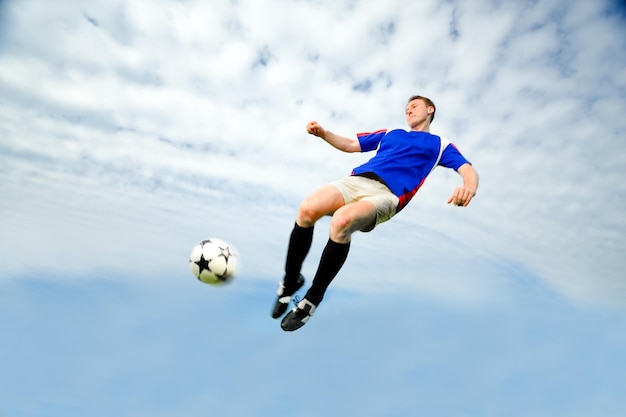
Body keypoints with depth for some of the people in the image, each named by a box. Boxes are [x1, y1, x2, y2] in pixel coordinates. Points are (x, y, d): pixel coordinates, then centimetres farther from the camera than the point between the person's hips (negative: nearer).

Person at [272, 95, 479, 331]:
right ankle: (290, 282, -3)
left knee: (341, 220, -36)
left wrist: (469, 186, -18)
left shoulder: (440, 145, 22)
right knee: (306, 210, -26)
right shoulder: (390, 133, 34)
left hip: (387, 194, -4)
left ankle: (312, 299, -17)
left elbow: (468, 171, 8)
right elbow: (350, 145, 34)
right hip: (356, 180, 4)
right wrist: (323, 133, 15)